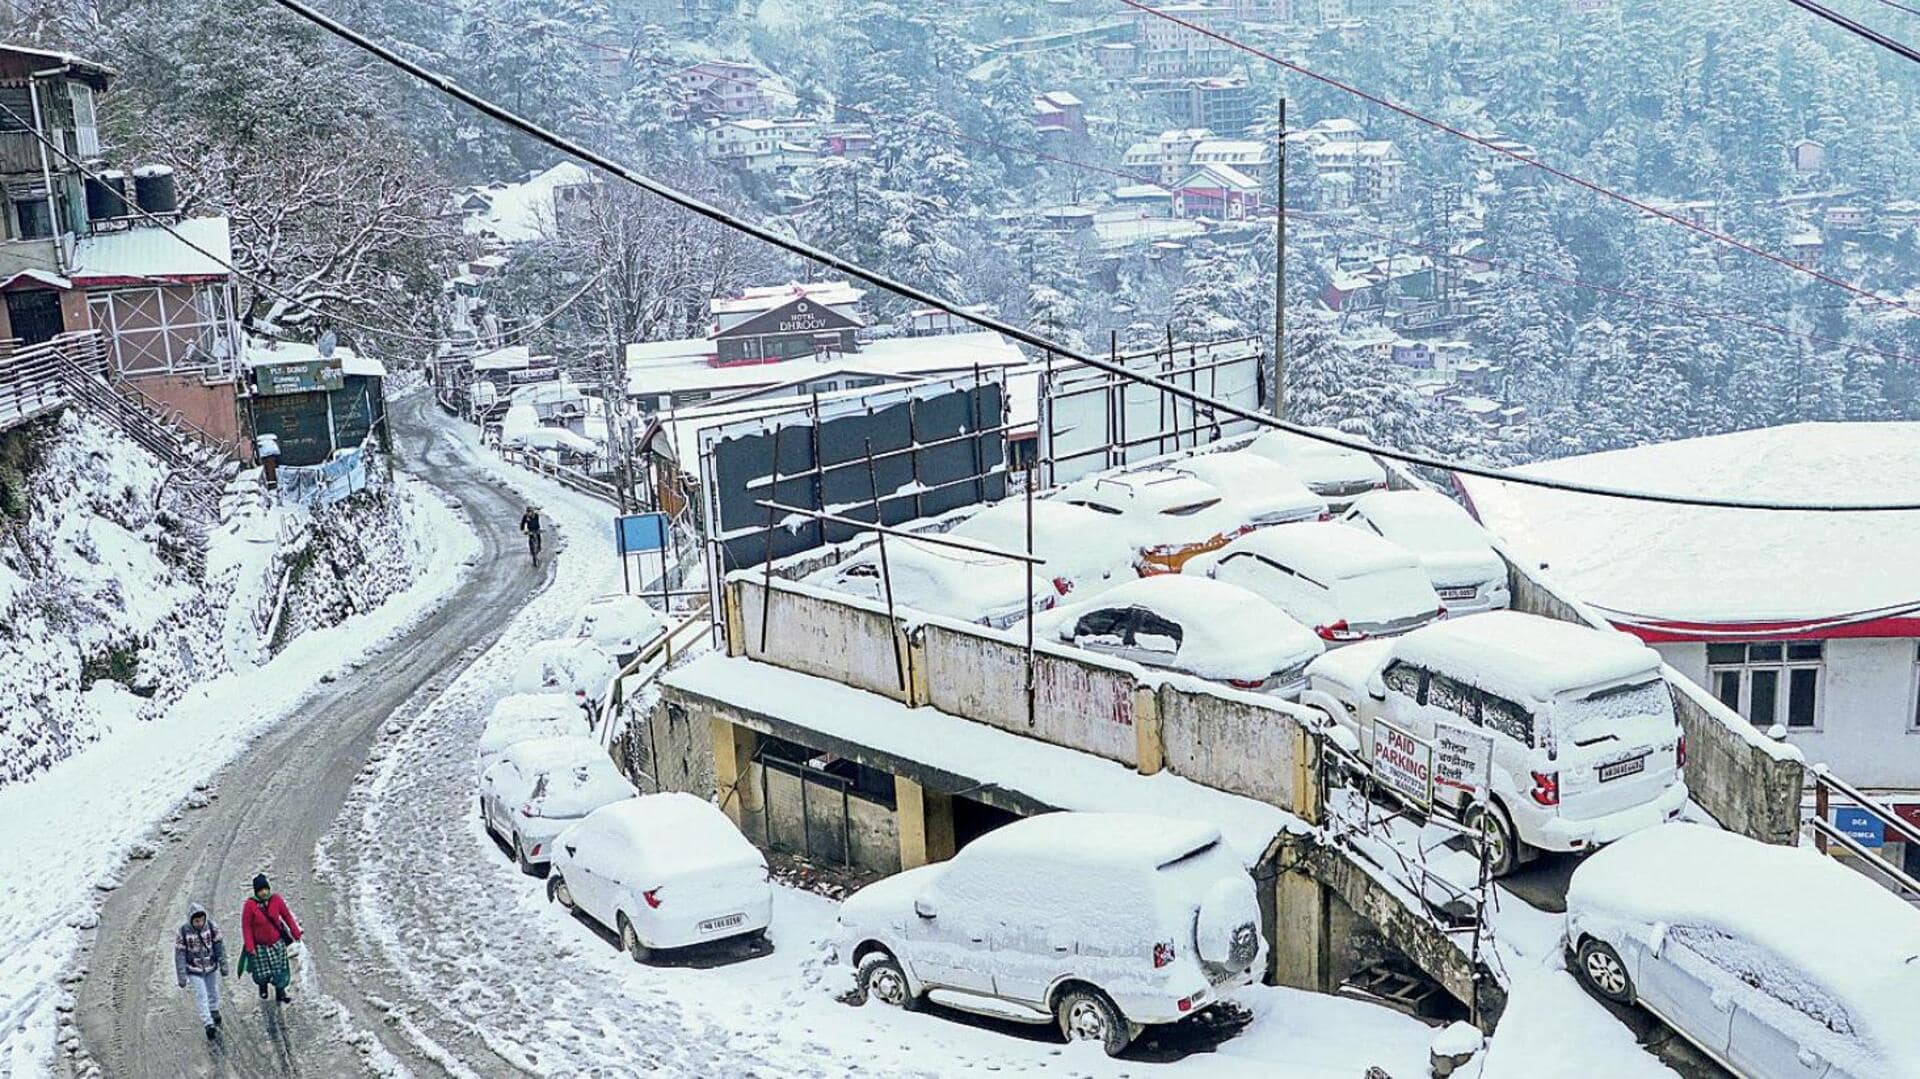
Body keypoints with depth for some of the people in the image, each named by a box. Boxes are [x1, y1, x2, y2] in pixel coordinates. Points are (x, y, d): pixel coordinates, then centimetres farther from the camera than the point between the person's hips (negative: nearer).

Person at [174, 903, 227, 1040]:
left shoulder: (210, 926, -17)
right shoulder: (183, 932, -24)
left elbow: (219, 945, -6)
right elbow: (179, 955, -16)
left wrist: (223, 965, -2)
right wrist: (182, 977, -14)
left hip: (211, 967, 3)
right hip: (194, 969, -3)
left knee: (213, 991, 20)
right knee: (201, 996, -6)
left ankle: (214, 1011, 48)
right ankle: (208, 1025, 0)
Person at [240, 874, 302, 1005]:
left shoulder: (276, 900, -13)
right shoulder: (249, 905, -20)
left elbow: (287, 916, 0)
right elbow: (246, 927, -14)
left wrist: (296, 933, 4)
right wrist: (250, 947, -16)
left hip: (277, 942, 2)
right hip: (260, 945, -2)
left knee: (280, 970, 8)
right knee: (262, 973, 7)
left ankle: (280, 994, 26)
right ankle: (263, 987, 41)